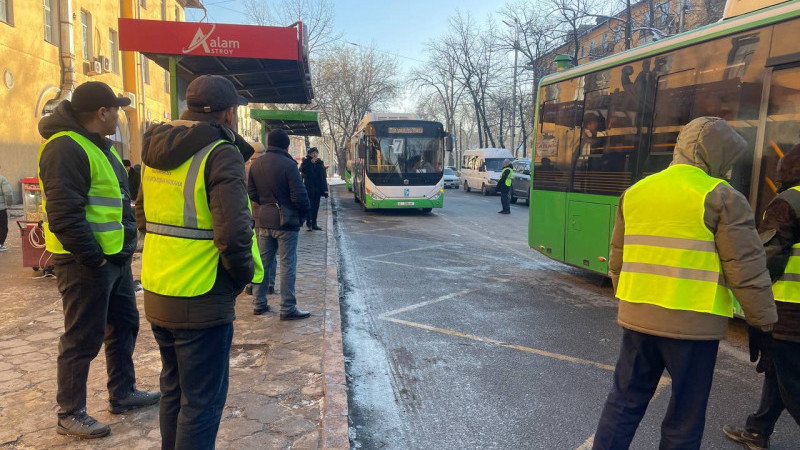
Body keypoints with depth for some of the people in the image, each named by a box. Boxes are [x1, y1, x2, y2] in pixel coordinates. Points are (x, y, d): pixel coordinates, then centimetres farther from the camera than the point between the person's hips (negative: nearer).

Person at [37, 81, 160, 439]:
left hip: (115, 258, 10)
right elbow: (64, 215, -24)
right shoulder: (66, 148, -17)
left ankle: (123, 393, 34)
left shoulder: (99, 146, 15)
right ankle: (70, 414, 17)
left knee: (124, 326, 19)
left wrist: (124, 246, 12)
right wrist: (94, 260, -21)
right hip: (86, 263, -10)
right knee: (82, 340, 1)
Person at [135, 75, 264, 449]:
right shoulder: (221, 154, -17)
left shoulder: (158, 151, 8)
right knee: (202, 403, 6)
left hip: (157, 296, 8)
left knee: (173, 391, 23)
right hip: (202, 302, -8)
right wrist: (244, 276, -8)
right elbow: (234, 233, -25)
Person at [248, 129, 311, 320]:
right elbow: (300, 196, -17)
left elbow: (252, 193, 8)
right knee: (287, 264, 0)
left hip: (264, 221, 6)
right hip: (286, 221, -6)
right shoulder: (288, 165, -16)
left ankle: (259, 304, 23)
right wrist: (304, 212, 1)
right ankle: (287, 308, 5)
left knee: (263, 262, 15)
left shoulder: (256, 164, 4)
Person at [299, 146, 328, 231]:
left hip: (318, 188, 4)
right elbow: (302, 170, -21)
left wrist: (325, 189, 6)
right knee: (310, 205, -7)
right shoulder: (306, 161, 0)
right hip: (309, 187, -4)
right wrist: (311, 162, -26)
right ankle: (309, 223, -4)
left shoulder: (320, 162, 11)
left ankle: (314, 223, 12)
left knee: (316, 206, 7)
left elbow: (324, 177, 12)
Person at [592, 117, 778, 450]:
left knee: (624, 401, 16)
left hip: (638, 318, 5)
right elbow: (747, 269, -9)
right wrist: (762, 322, 3)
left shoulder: (635, 192, 9)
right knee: (685, 416, 11)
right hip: (693, 323, -5)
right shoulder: (722, 197, -8)